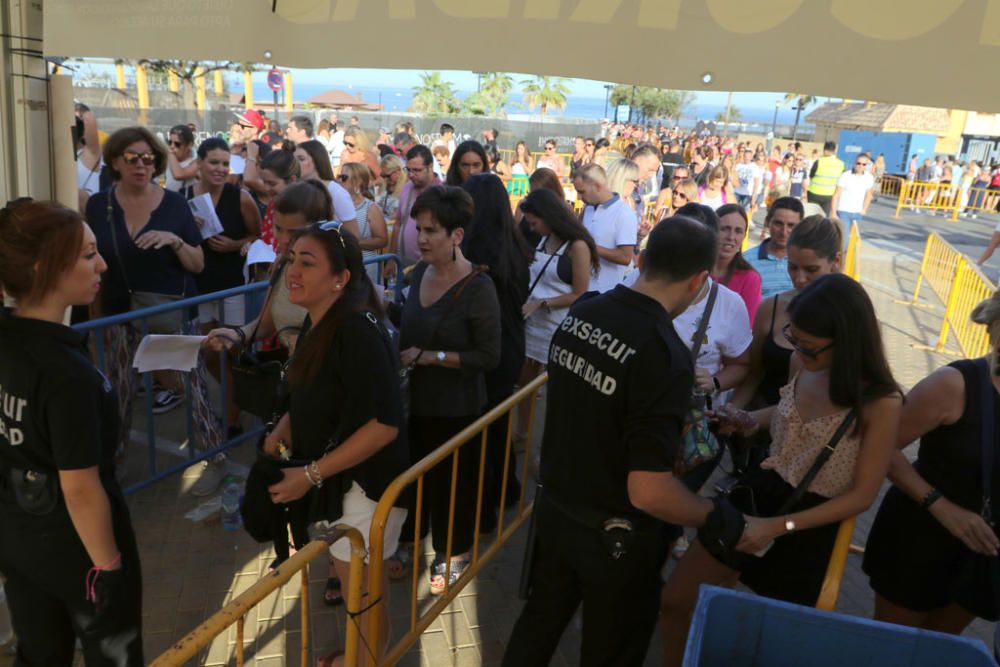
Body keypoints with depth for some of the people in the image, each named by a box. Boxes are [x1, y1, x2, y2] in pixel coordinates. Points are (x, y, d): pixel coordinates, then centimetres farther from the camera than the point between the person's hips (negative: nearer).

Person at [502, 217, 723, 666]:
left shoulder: (579, 315, -8)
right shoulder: (666, 356, -29)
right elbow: (648, 492, -28)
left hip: (554, 509, 6)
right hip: (615, 537, -5)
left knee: (537, 626, 27)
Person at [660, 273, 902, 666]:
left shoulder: (880, 402, -23)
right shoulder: (805, 363, -9)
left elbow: (862, 495, -16)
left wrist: (778, 526, -22)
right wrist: (753, 421, -7)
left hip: (807, 528, -5)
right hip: (756, 494, 5)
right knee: (675, 602, 12)